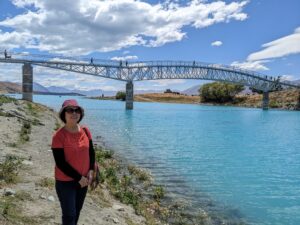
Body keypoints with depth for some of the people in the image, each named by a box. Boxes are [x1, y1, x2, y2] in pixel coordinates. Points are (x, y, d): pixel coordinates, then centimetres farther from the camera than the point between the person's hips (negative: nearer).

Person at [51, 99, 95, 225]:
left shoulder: (85, 131, -2)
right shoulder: (58, 136, -19)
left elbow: (91, 152, 8)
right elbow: (60, 163, -19)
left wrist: (91, 171, -5)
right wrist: (78, 178, -17)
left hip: (83, 180, 5)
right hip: (65, 182, -5)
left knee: (77, 212, 20)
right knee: (69, 215, 1)